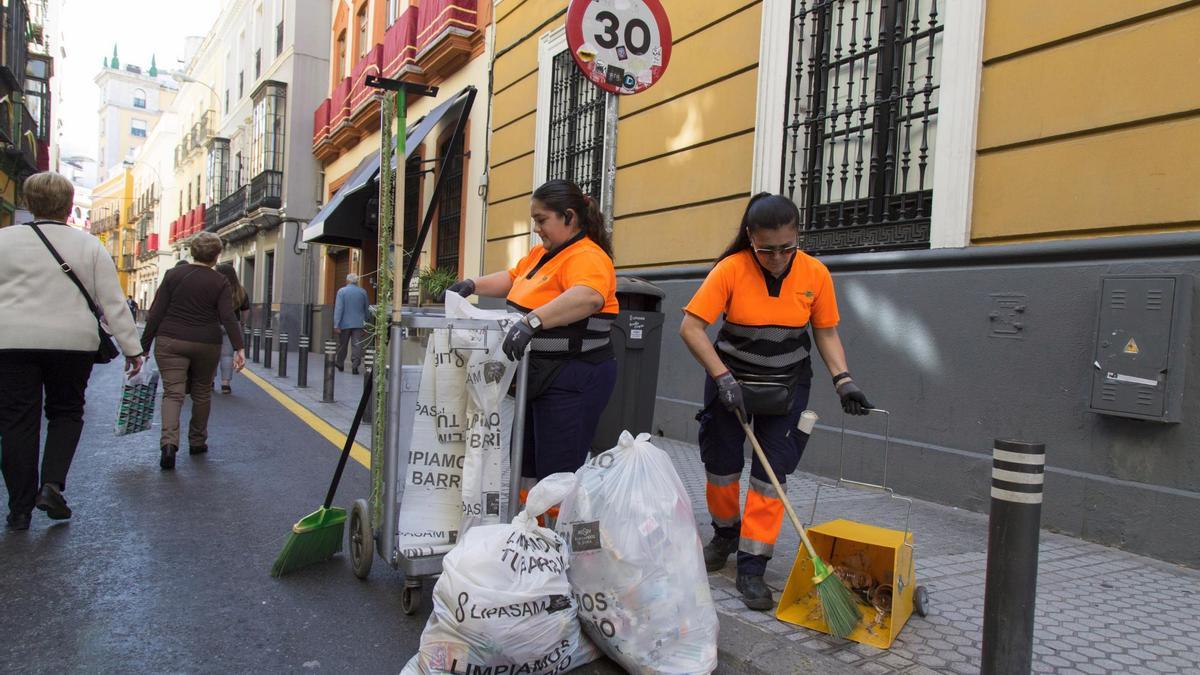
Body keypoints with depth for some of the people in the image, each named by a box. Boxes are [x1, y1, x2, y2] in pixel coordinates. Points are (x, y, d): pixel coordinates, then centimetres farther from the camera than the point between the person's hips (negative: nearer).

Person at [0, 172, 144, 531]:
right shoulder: (89, 245, 1)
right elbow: (113, 302, -1)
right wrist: (131, 348, 2)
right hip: (72, 343, 0)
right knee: (66, 413, 18)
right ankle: (52, 484, 0)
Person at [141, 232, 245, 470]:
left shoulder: (173, 274, 0)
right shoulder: (220, 283, -3)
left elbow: (156, 313, -1)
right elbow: (228, 318, -14)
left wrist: (144, 345, 3)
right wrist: (238, 348, -16)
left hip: (170, 342, 0)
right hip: (206, 345, 0)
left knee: (173, 392, -2)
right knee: (202, 392, 16)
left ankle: (169, 442, -22)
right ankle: (197, 442, 26)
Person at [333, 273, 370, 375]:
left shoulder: (341, 291, -6)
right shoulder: (363, 292, 3)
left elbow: (338, 308, -11)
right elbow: (366, 308, 11)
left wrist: (336, 325, -12)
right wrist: (365, 321, 22)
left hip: (345, 323, -1)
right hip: (358, 323, 1)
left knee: (342, 345, 14)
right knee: (357, 345, -3)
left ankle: (340, 364, 27)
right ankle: (355, 366, -12)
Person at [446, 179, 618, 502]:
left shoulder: (586, 256, -19)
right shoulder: (542, 253, 13)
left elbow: (589, 296, -39)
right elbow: (512, 279, 24)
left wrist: (532, 321, -48)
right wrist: (473, 284, 7)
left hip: (573, 381, -10)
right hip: (541, 375, 10)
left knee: (556, 474, -4)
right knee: (528, 465, 17)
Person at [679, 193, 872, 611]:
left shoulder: (815, 274, -11)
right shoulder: (731, 270, -18)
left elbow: (827, 334, 0)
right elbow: (690, 328, -19)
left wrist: (843, 381, -14)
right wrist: (723, 379, -24)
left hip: (788, 384, 1)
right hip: (731, 378, -1)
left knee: (772, 474, -4)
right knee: (722, 464, 8)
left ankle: (751, 569, 5)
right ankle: (725, 533, 37)